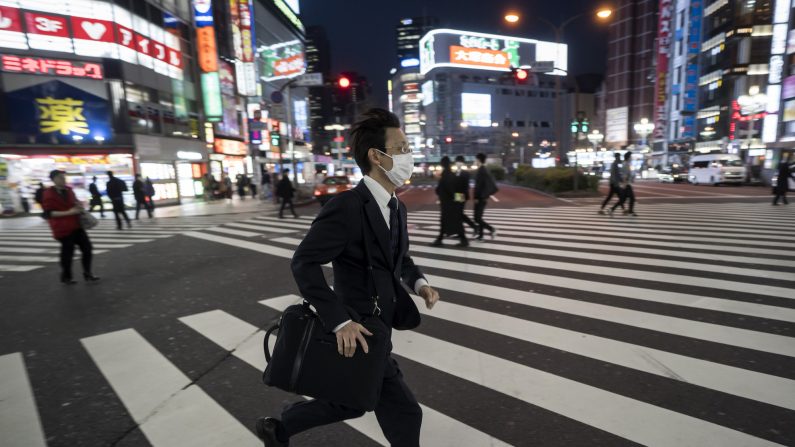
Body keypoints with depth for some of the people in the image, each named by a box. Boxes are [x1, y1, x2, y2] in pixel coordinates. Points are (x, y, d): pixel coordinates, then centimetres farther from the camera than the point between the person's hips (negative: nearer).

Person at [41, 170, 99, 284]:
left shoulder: (69, 190, 9)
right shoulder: (48, 194, -10)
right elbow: (49, 213, -16)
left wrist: (79, 206, 2)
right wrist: (68, 212, -23)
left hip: (76, 226, 7)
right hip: (63, 228, -6)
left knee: (87, 247, 5)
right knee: (67, 252, 2)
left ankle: (87, 274, 15)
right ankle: (66, 277, 21)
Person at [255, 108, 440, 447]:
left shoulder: (396, 208, 5)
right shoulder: (347, 207, -24)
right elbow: (304, 263, -24)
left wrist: (418, 282, -2)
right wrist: (339, 321, -28)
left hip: (378, 328, 8)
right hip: (356, 333, -8)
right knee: (404, 414, 10)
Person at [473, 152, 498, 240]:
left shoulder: (481, 171, -16)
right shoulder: (486, 170, 11)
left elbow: (478, 185, -20)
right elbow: (491, 184, 15)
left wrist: (476, 197, -17)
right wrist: (487, 195, 16)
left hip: (480, 198, -9)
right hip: (484, 197, 9)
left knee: (477, 219, -5)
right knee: (479, 217, 13)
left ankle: (491, 229, -8)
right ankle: (480, 236, 16)